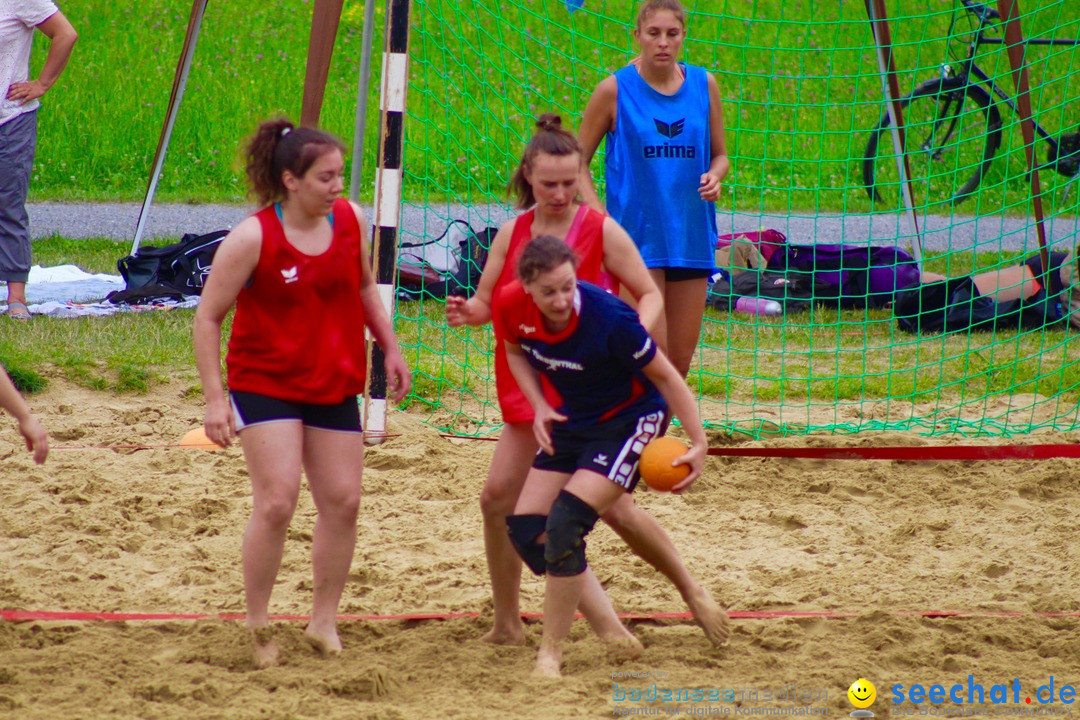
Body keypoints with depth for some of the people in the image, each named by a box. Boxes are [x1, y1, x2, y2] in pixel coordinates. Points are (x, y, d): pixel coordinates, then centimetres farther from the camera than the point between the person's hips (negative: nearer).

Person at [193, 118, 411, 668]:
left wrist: (389, 348, 15)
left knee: (342, 502, 4)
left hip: (335, 386, 5)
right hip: (266, 385, -5)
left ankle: (324, 621, 19)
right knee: (276, 502, -14)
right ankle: (257, 628, 0)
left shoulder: (350, 219, -3)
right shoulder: (252, 239, -17)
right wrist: (215, 397, -16)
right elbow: (207, 317, -11)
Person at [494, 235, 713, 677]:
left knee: (564, 525, -21)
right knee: (526, 529, -2)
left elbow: (664, 376, -18)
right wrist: (539, 407, -5)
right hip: (572, 421, 7)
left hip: (631, 420, -7)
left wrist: (698, 443, -19)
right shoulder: (511, 305, -17)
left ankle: (551, 651, -5)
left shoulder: (608, 318, -31)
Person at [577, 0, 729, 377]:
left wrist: (714, 177, -7)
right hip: (637, 233, -4)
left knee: (680, 361, 7)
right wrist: (600, 214, -12)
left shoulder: (704, 85, 6)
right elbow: (578, 159, 2)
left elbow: (719, 154, 16)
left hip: (691, 237, 4)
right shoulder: (615, 89, -4)